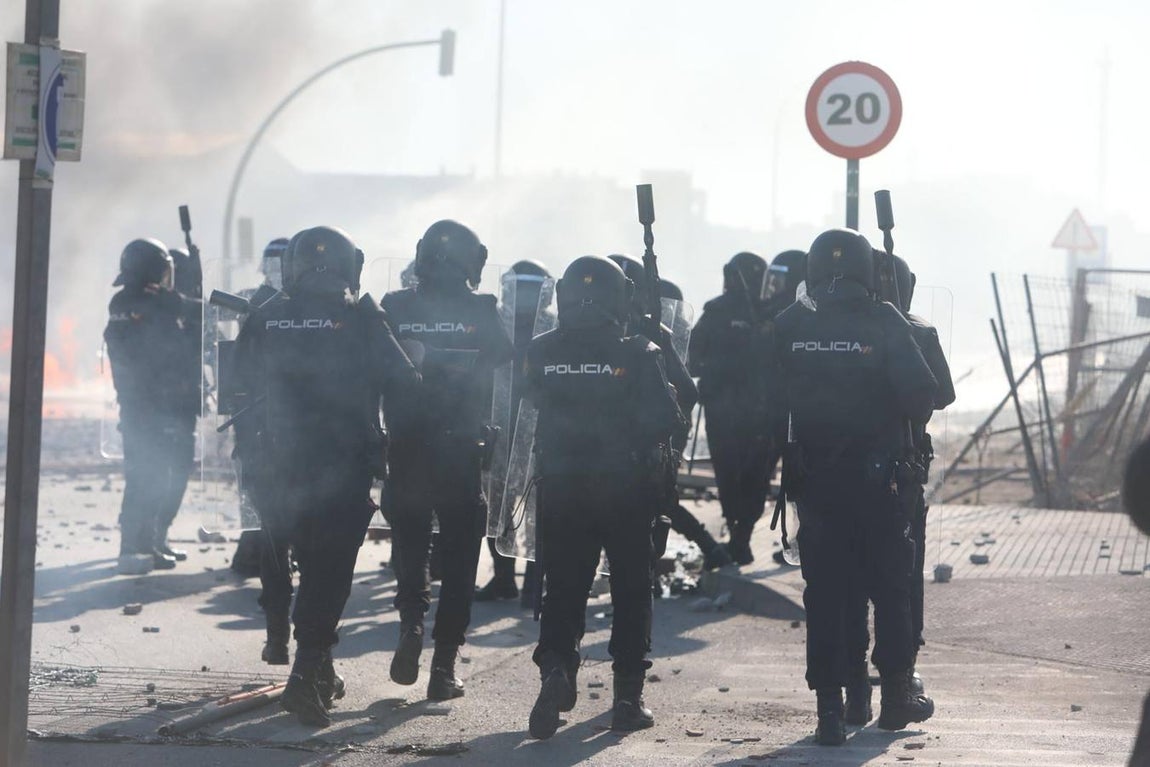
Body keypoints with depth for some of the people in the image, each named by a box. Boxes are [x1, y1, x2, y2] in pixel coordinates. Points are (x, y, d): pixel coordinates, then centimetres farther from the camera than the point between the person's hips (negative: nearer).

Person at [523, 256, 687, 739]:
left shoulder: (543, 354, -4)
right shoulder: (636, 355, -13)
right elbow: (668, 420, -11)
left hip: (561, 489, 2)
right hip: (626, 488, -2)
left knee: (564, 588, 9)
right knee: (630, 589, 11)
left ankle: (555, 667, -16)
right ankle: (628, 695, 12)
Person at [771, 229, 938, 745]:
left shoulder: (789, 328, -3)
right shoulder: (884, 325, -12)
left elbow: (775, 397, 3)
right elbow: (921, 393, -14)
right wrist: (910, 419, 6)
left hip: (812, 482, 2)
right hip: (878, 480, -2)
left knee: (823, 592, 5)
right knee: (889, 586, 13)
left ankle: (829, 709, 2)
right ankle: (896, 696, 20)